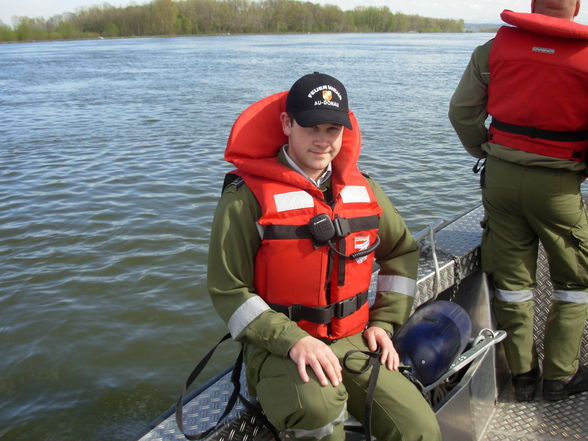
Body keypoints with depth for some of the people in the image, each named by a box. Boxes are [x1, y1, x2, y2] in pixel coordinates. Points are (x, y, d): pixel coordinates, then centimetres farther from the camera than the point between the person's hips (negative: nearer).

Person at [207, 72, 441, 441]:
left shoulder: (361, 188, 7)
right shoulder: (248, 197, -10)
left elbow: (402, 250, 19)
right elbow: (228, 292, -11)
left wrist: (384, 322, 9)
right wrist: (293, 341, -22)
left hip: (352, 342, 5)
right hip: (279, 348, -4)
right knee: (318, 405, -36)